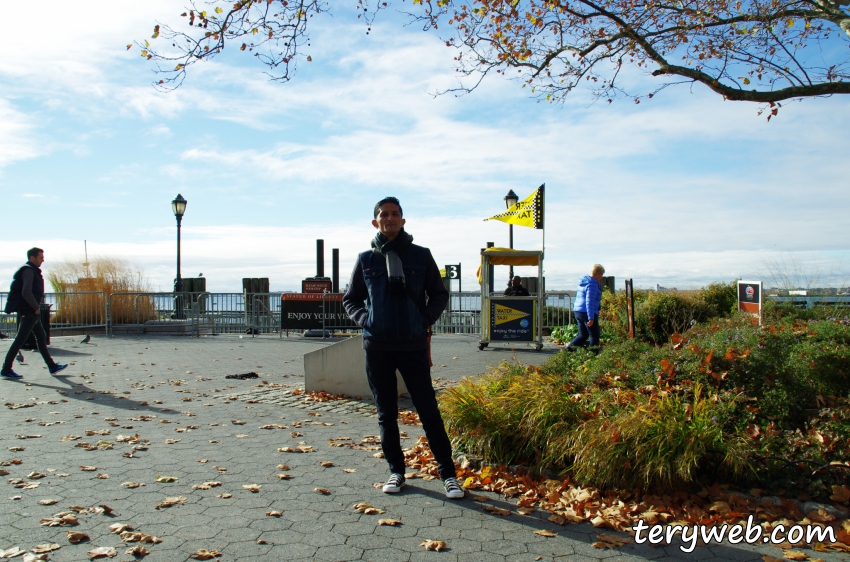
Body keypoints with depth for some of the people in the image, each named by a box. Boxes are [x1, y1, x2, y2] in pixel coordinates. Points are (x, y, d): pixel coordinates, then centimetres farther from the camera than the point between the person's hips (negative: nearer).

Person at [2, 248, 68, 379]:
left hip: (31, 311, 11)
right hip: (28, 311, -11)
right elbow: (26, 292, -24)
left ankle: (52, 366, 16)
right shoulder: (29, 271, -14)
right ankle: (6, 369, -1)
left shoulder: (32, 270, 17)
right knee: (20, 340, -6)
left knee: (42, 337, 12)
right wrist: (36, 307, -17)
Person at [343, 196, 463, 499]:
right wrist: (365, 319, -2)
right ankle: (396, 471, 23)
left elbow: (439, 294, 12)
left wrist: (426, 320, -3)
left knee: (428, 410, -1)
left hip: (413, 346, -2)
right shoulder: (366, 259, 7)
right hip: (377, 347, 2)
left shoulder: (421, 256, 4)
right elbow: (350, 300, 16)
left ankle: (447, 473, 9)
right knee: (386, 414, 10)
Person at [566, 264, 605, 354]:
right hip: (587, 313, -9)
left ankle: (568, 348, 3)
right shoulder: (592, 284, -14)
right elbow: (589, 301, -22)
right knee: (594, 336, 2)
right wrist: (591, 318, -25)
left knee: (583, 335, 15)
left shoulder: (583, 282, 15)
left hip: (577, 311, 9)